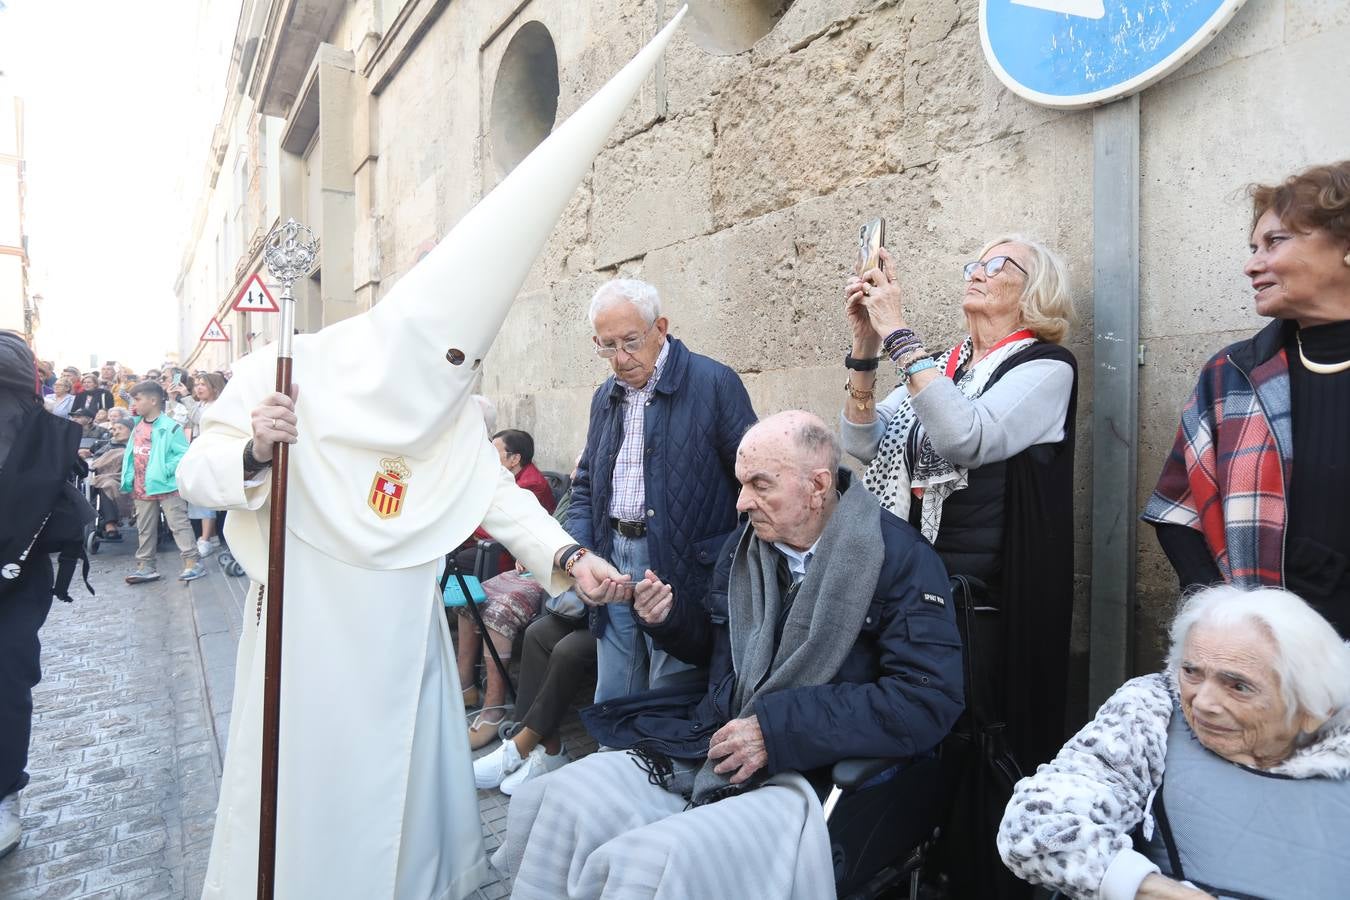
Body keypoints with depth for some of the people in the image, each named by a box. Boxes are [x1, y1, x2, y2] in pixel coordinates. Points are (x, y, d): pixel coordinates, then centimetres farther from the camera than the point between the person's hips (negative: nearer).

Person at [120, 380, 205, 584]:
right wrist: (128, 479, 8)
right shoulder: (137, 427, 10)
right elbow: (130, 454, 17)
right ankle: (145, 566, 23)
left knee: (179, 525, -6)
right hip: (142, 489, 8)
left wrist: (166, 470, -23)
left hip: (167, 486, -8)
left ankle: (193, 562, -5)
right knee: (144, 529, 14)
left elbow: (184, 454, -18)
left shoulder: (170, 427, -13)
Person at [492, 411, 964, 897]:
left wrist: (779, 731, -21)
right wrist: (670, 617, -1)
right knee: (560, 800, -13)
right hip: (709, 748, 6)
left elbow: (930, 700, -18)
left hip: (810, 776, -6)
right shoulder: (744, 543, 10)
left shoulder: (903, 559, -10)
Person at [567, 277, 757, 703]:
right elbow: (586, 484, 19)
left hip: (684, 570, -6)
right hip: (613, 561, 6)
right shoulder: (605, 397, 12)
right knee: (612, 700, 16)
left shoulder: (715, 383, -9)